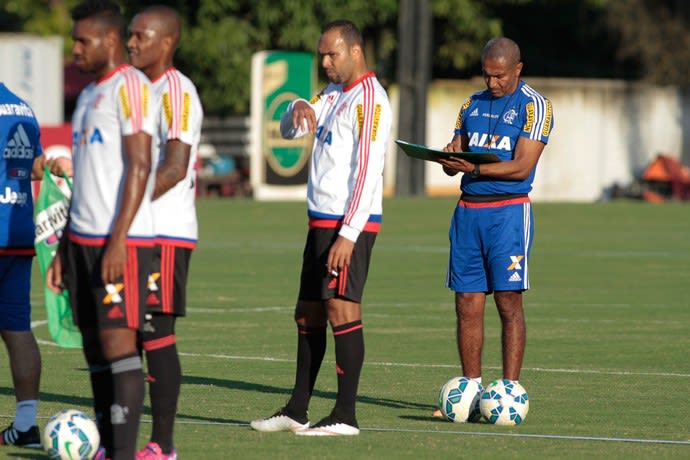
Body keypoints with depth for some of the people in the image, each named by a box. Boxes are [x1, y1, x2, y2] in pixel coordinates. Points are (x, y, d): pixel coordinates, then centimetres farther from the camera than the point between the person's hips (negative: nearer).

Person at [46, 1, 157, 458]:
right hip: (82, 240, 9)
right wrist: (64, 248, 20)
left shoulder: (130, 86, -8)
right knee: (94, 345, 7)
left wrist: (118, 240, -22)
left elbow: (140, 166, -16)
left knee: (118, 341, -12)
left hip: (122, 243, -9)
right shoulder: (88, 95, 20)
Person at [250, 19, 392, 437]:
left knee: (341, 308, -13)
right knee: (308, 313, 11)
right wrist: (299, 108, -9)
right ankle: (297, 412, 16)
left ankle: (345, 416, -14)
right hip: (321, 221, 10)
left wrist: (348, 235, -24)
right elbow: (289, 130, 16)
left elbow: (367, 172, -18)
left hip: (349, 225, -10)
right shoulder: (334, 93, 18)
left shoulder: (369, 100, -12)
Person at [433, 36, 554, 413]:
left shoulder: (534, 107, -2)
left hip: (508, 210, -5)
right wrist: (450, 159, -9)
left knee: (509, 303, -7)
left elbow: (521, 167, -12)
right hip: (468, 209, 5)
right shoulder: (473, 104, 16)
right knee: (467, 304, 3)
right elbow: (454, 164, 15)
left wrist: (474, 167, -23)